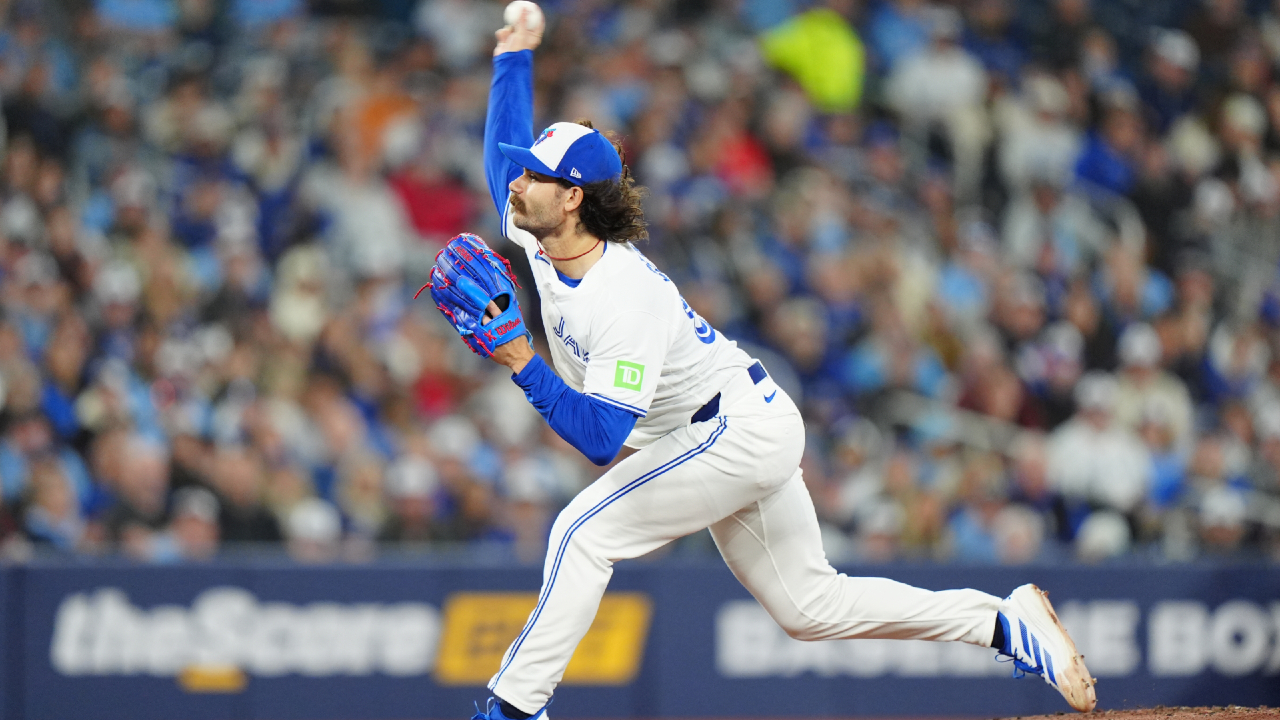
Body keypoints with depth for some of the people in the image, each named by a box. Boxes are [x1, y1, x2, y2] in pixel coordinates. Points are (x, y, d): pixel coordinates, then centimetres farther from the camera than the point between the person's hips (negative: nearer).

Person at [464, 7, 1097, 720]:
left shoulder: (625, 299, -30)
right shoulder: (541, 239, -4)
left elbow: (600, 437, -36)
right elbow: (504, 152, 17)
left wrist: (525, 364, -43)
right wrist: (515, 56, 15)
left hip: (739, 430, -10)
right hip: (748, 431, 10)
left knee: (585, 531, -17)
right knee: (810, 605, 11)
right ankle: (1006, 622, 13)